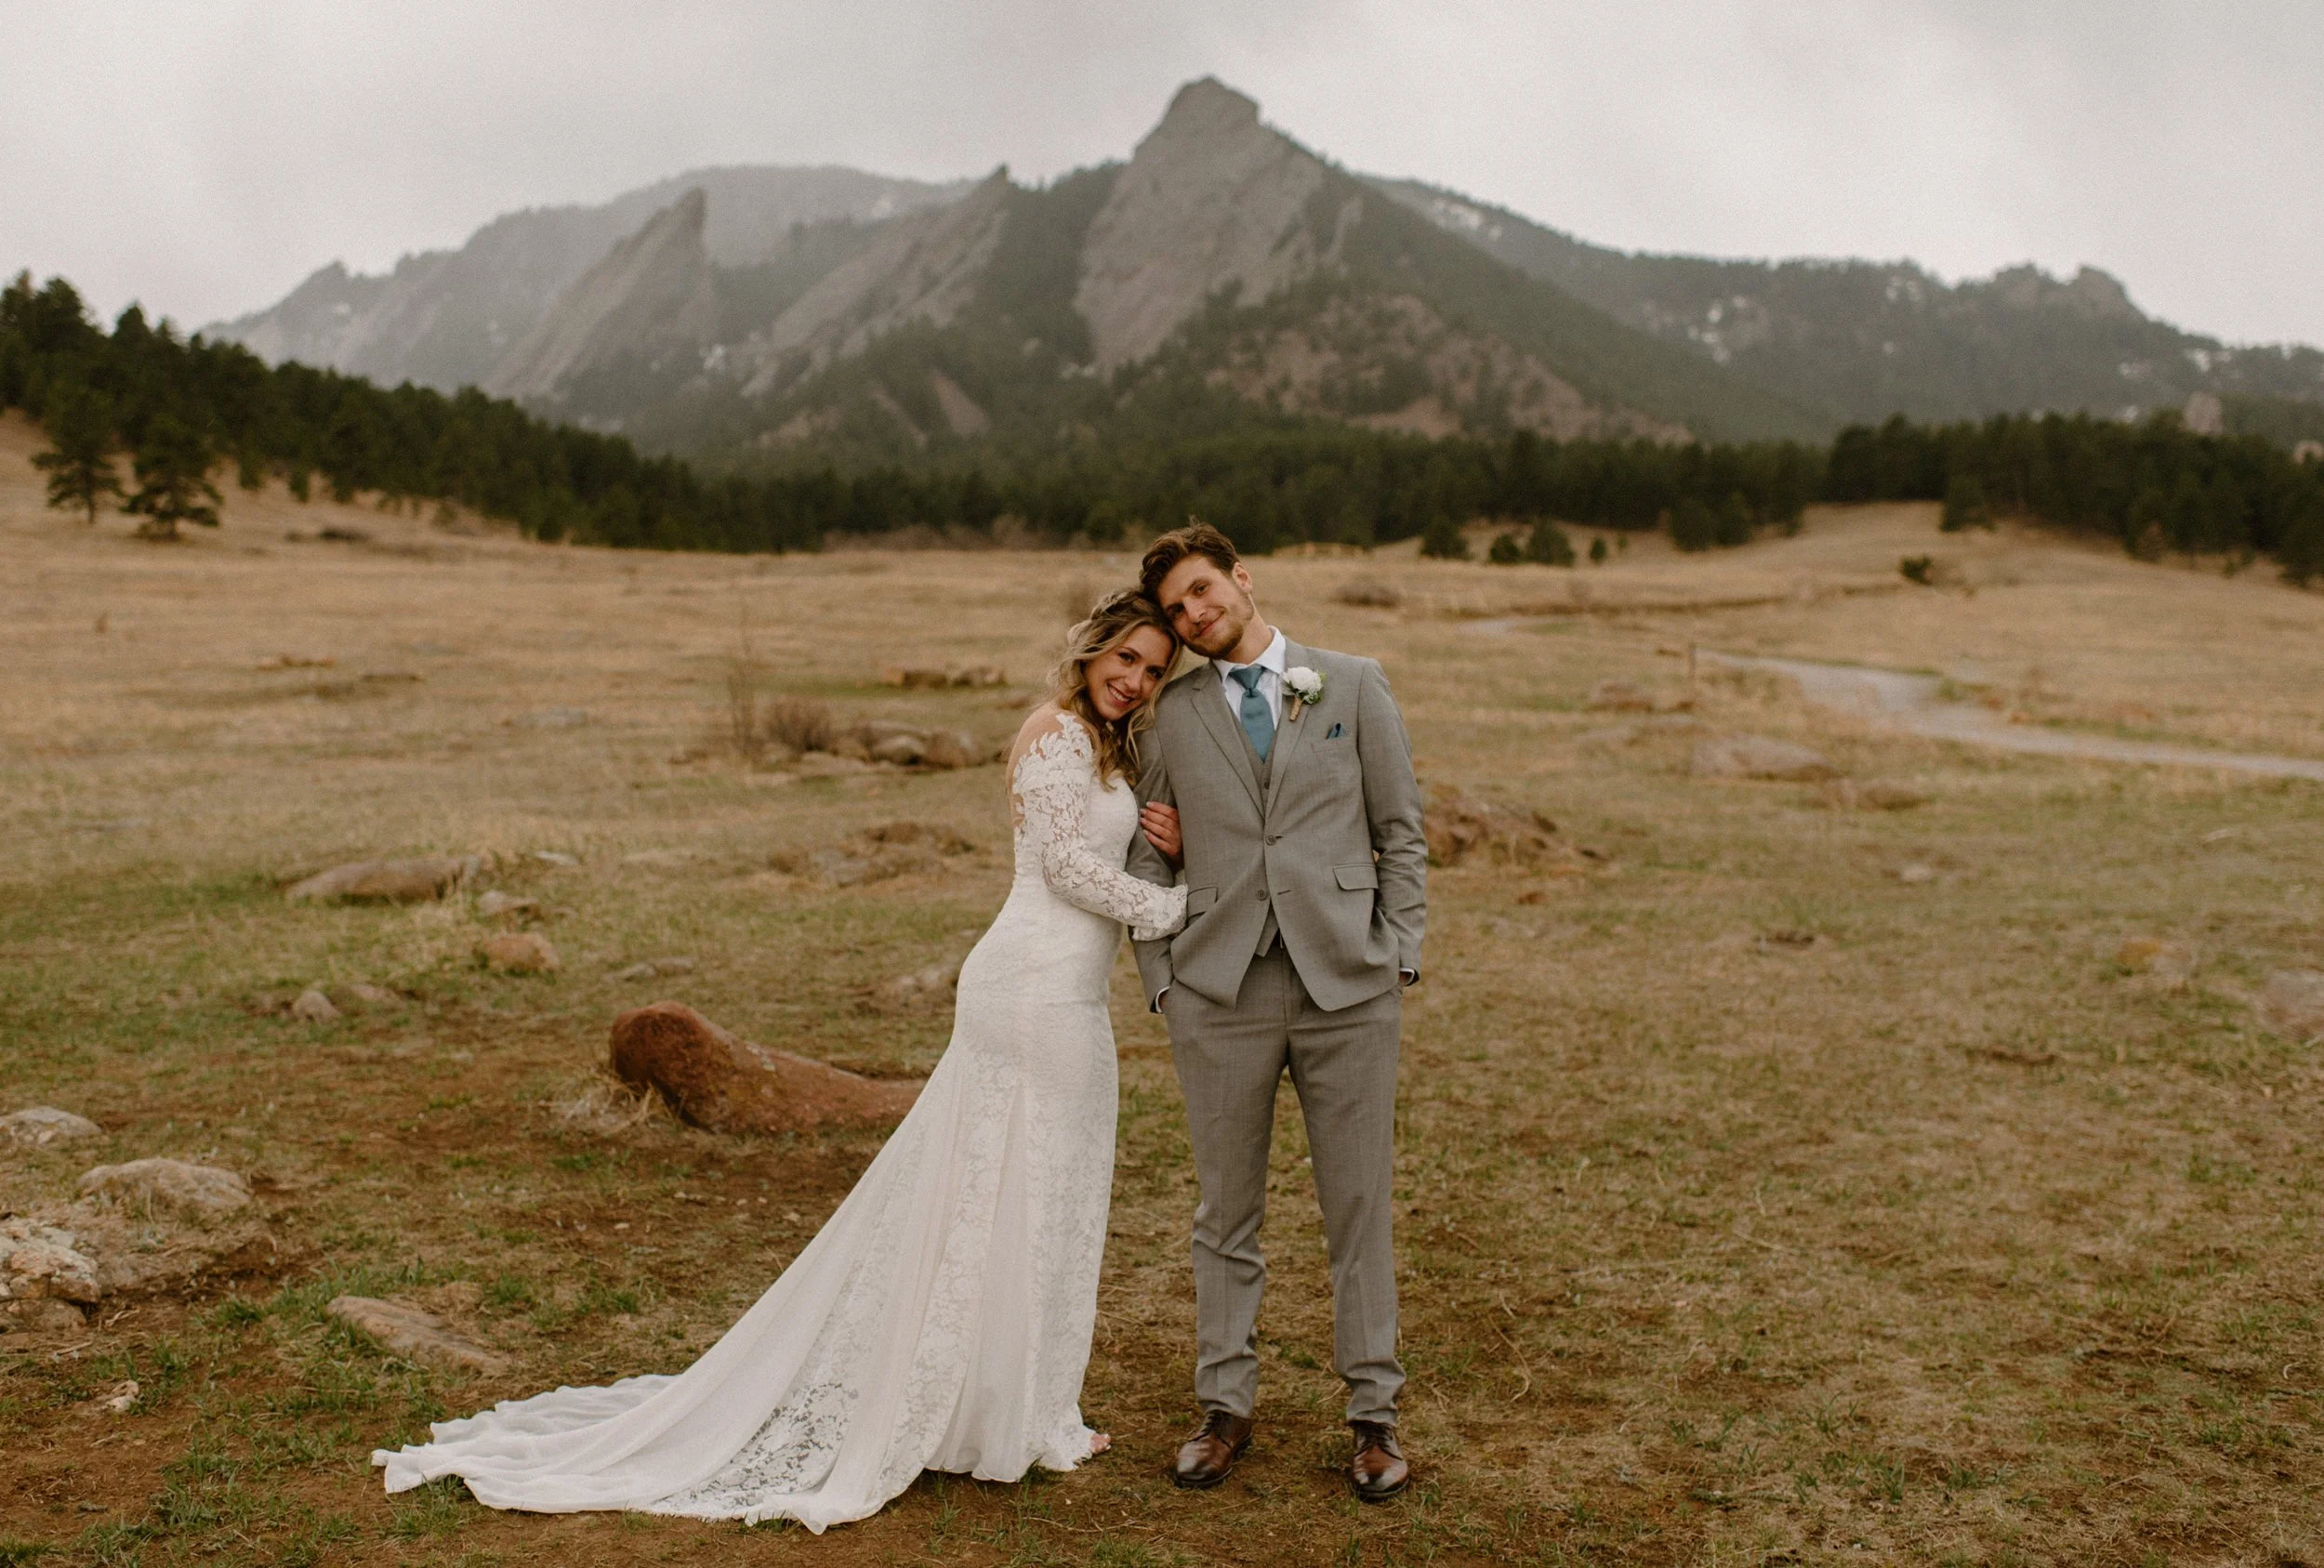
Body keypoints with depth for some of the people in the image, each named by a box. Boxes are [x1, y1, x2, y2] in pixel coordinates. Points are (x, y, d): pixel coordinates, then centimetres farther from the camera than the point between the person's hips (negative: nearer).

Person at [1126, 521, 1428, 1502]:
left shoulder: (1353, 687, 7)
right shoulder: (1173, 714, 10)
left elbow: (1402, 834, 7)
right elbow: (1149, 858, 12)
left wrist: (1398, 959, -1)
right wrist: (1159, 979, 4)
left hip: (1347, 984, -1)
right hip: (1219, 991, 1)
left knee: (1359, 1208, 5)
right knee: (1227, 1211, 10)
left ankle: (1373, 1413, 19)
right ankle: (1226, 1406, 23)